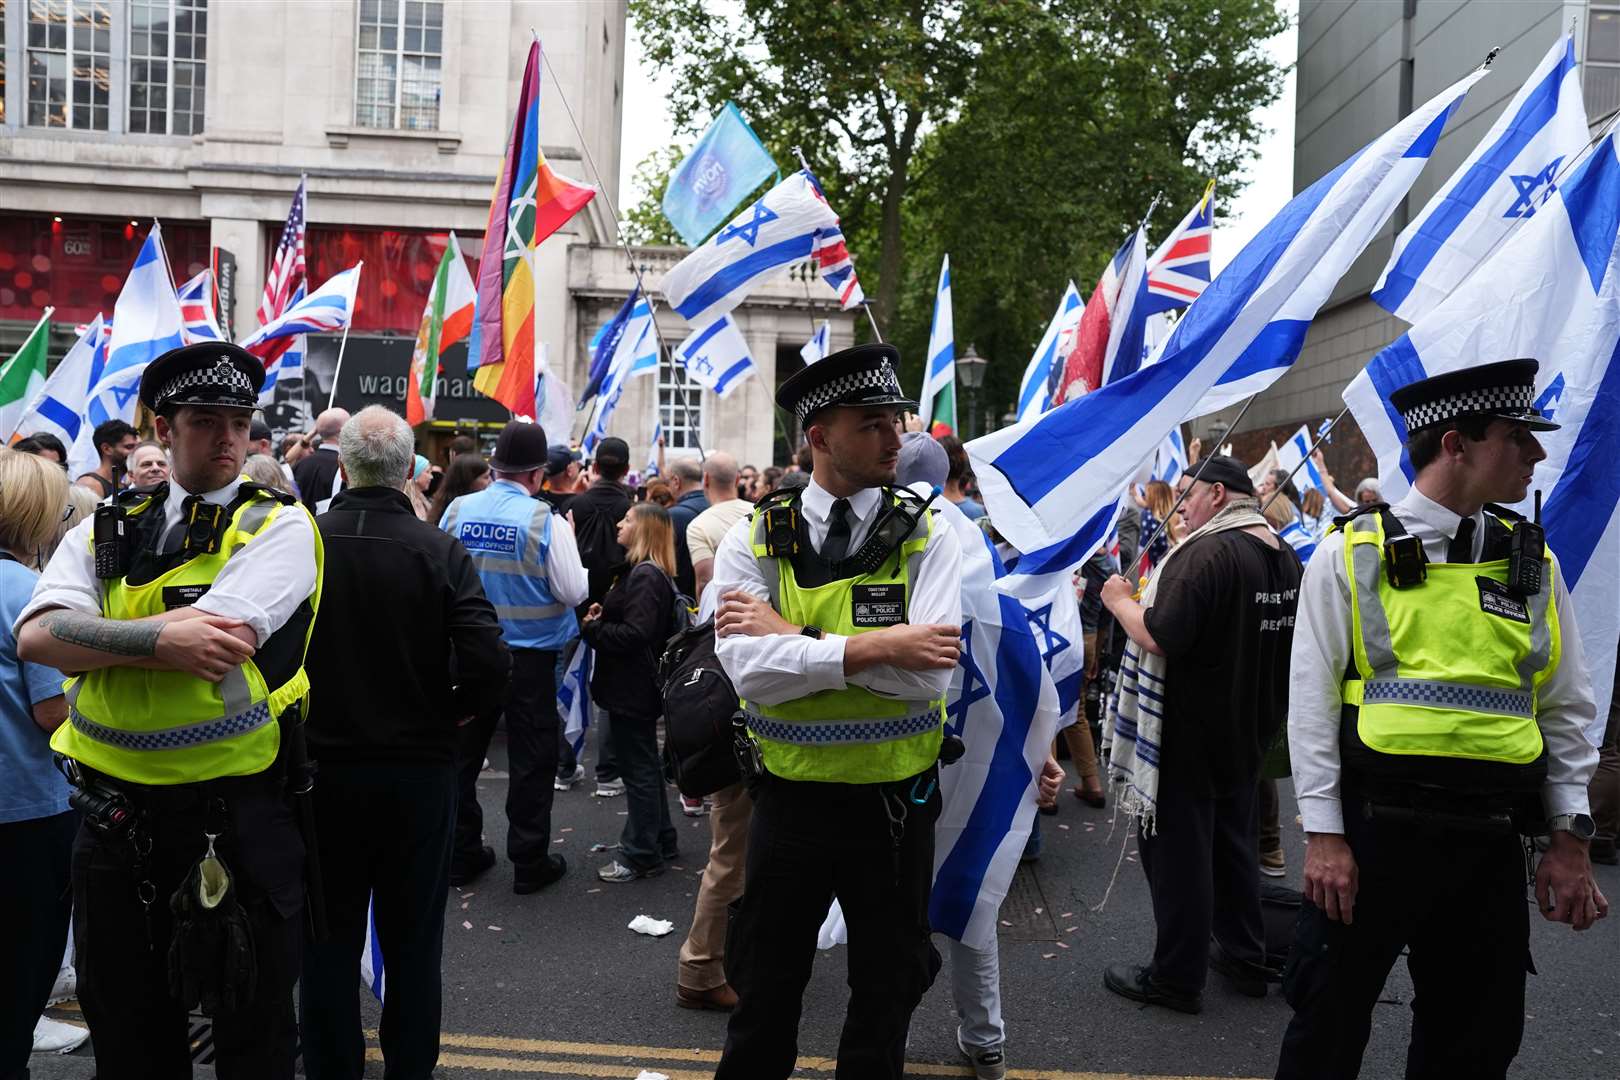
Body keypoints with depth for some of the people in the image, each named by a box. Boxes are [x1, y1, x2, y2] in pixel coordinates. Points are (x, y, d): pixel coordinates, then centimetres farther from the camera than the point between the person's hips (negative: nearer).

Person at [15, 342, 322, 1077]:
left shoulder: (280, 526, -7)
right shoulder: (108, 528, 7)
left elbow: (209, 648, -21)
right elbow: (36, 636, -9)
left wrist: (90, 635, -10)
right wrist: (163, 637, -21)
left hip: (234, 815, -4)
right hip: (114, 815, 4)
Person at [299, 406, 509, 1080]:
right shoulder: (440, 552, -14)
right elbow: (489, 664, -21)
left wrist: (299, 717, 8)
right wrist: (454, 710, 0)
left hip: (321, 765, 1)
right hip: (419, 767, -1)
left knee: (329, 940, 17)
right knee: (412, 942, 16)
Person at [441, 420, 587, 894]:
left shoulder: (457, 510, -4)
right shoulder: (546, 521, -17)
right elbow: (573, 592, -13)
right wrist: (569, 543, 3)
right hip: (529, 656, -4)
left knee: (463, 751, 16)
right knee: (531, 759, 7)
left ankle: (461, 854, 25)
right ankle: (529, 862, 14)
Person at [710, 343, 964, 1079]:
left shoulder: (925, 537, -7)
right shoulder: (753, 540, -6)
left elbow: (927, 672, -21)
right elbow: (750, 669, -19)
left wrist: (793, 636, -21)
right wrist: (873, 646, -26)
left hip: (895, 801, 0)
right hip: (790, 797, 0)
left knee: (887, 989, 20)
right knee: (764, 987, 18)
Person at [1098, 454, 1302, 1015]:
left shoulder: (1207, 552, -23)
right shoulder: (1285, 555, 6)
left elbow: (1160, 638, -29)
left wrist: (1120, 600, -13)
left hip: (1191, 728, -9)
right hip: (1250, 727, 9)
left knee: (1178, 847, 3)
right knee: (1233, 837, 21)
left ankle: (1176, 976, 12)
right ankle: (1245, 957, 32)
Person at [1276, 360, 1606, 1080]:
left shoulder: (1535, 565, 8)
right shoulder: (1352, 553, -5)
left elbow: (1566, 711, 11)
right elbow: (1312, 701, -6)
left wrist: (1569, 839, 5)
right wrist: (1324, 834, -10)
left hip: (1491, 842, 4)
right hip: (1372, 829, -4)